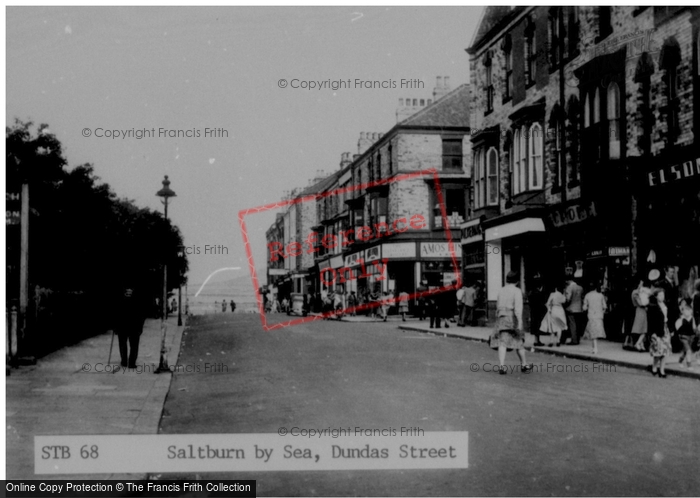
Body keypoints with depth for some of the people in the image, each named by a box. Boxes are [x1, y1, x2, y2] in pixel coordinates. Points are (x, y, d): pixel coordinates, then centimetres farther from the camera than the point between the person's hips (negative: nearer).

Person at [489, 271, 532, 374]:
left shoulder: (501, 291, 11)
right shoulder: (517, 291, -5)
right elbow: (518, 307, -15)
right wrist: (519, 322, -18)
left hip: (502, 318, 4)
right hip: (513, 318, -3)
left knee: (502, 342, -5)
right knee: (519, 342, 11)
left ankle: (501, 366, -19)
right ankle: (523, 365, 24)